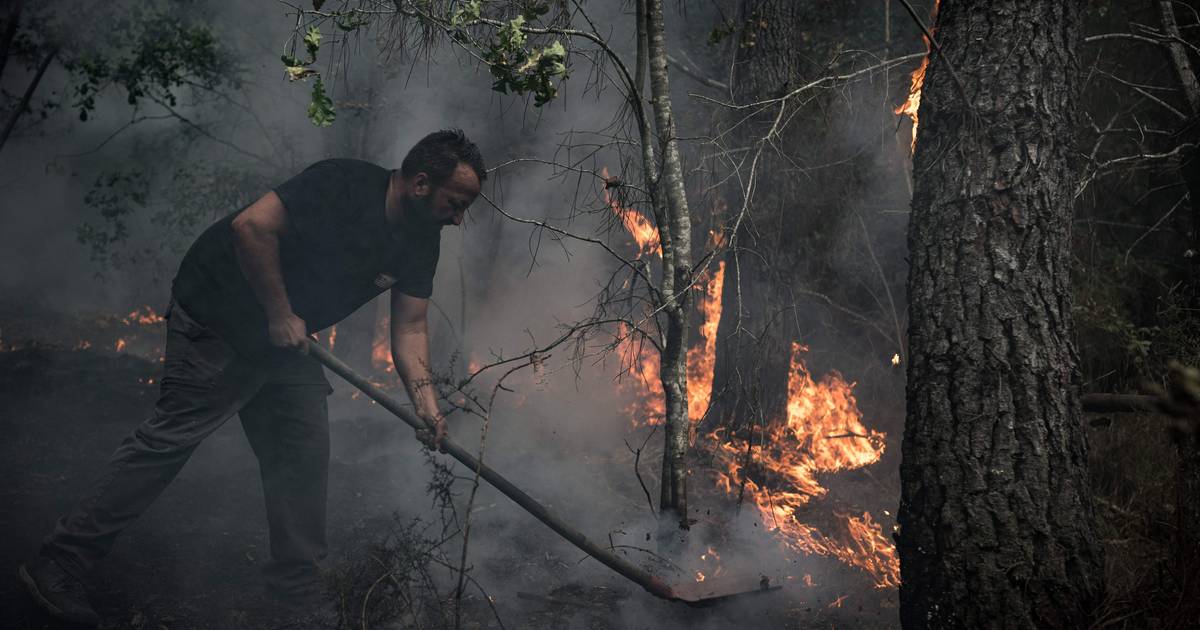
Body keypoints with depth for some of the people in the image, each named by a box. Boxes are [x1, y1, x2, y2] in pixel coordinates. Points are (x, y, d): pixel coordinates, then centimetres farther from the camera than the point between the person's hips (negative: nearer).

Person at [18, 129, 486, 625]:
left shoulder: (421, 242, 0)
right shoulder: (342, 185, -24)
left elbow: (409, 328, 3)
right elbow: (252, 226, -29)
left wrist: (424, 397, -12)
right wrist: (279, 314, -23)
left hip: (285, 341, 8)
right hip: (217, 317, -8)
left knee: (305, 453, 4)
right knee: (173, 436, -11)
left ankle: (296, 589, 16)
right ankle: (56, 567, -6)